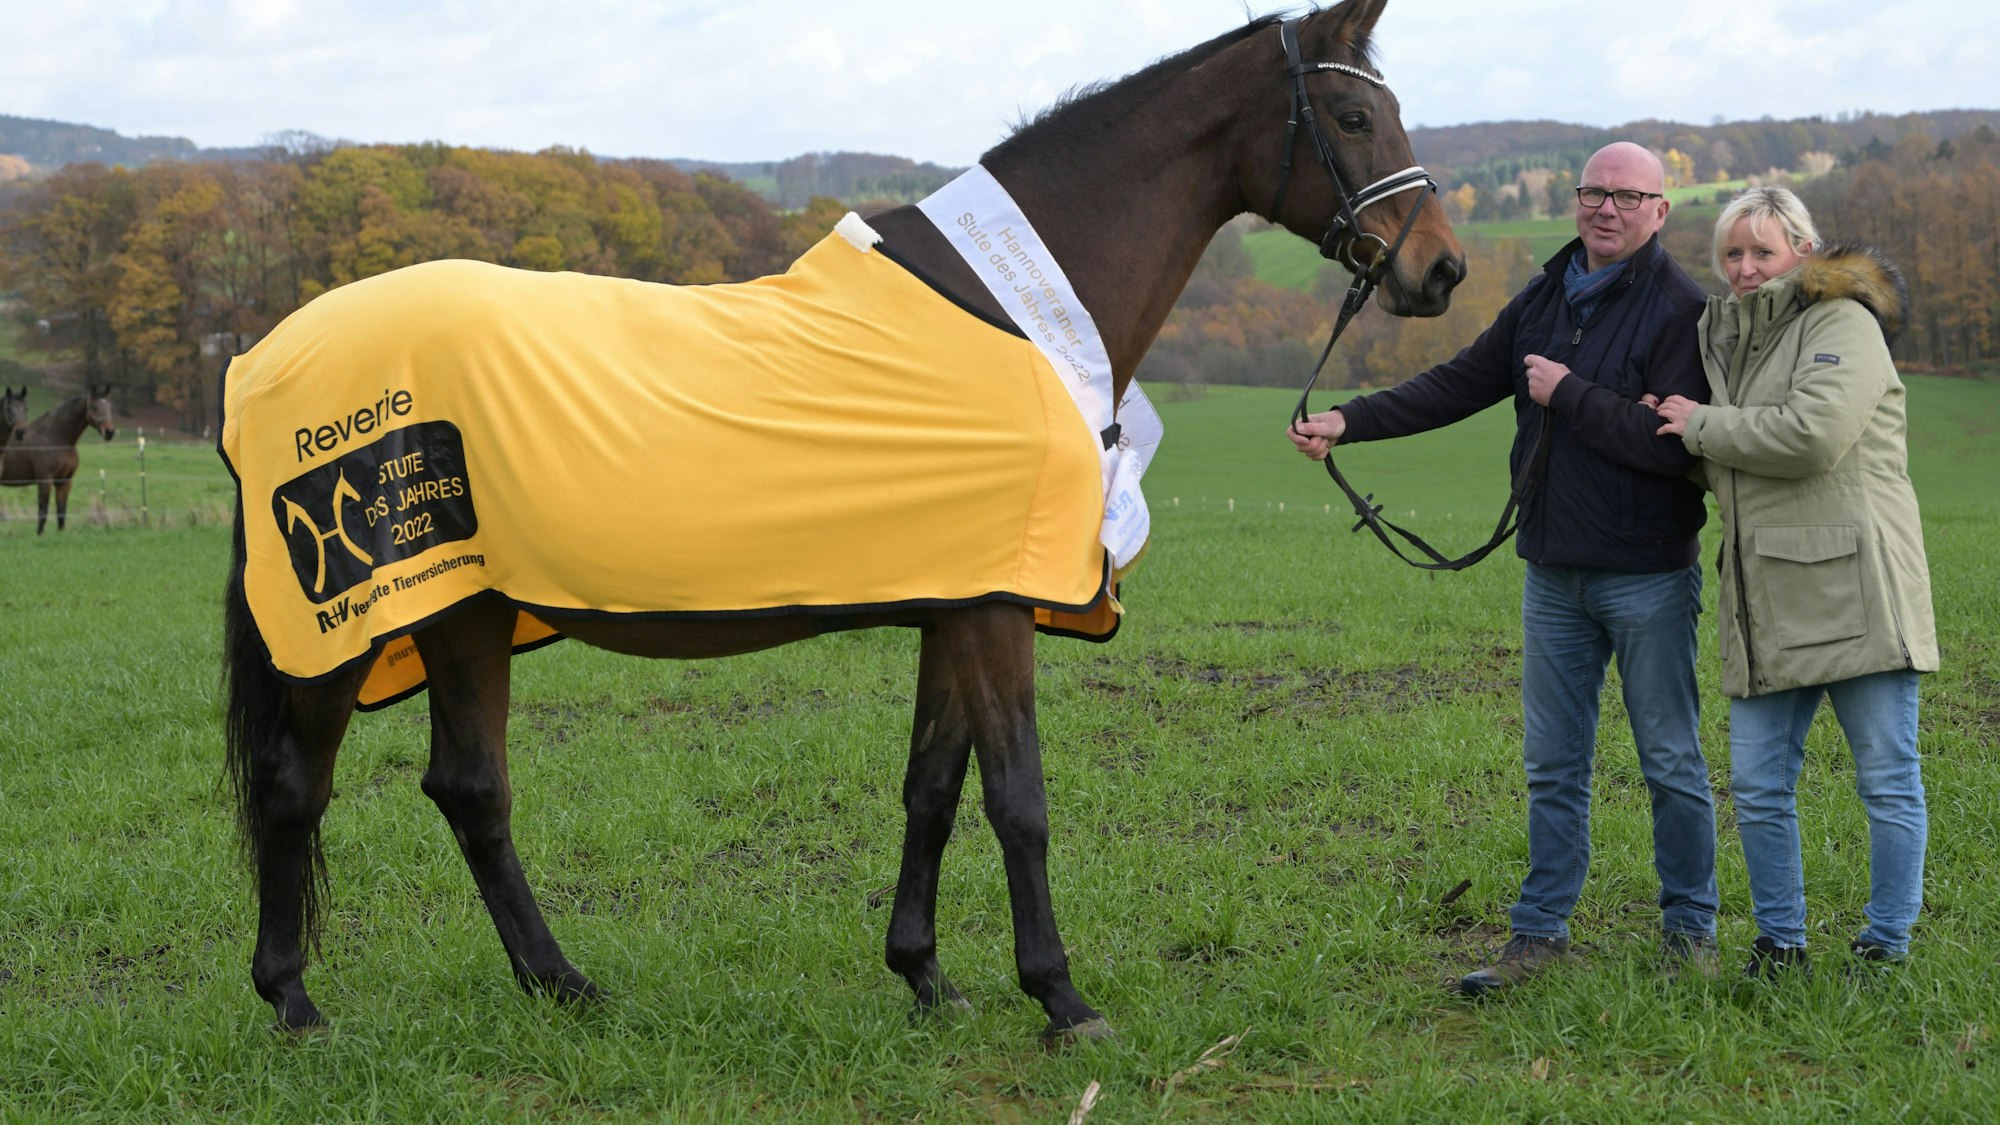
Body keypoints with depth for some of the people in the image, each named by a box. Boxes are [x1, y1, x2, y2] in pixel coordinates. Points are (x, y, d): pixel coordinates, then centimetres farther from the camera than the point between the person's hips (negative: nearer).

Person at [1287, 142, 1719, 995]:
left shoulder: (1681, 309, -12)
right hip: (1554, 573, 6)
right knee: (1552, 766, 10)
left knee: (1671, 763, 5)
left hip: (1647, 576, -6)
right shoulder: (1544, 300, 11)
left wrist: (1567, 395, -17)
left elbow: (1678, 443, -23)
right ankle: (1540, 932, 18)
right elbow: (1456, 387, 11)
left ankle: (1690, 929, 18)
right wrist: (1347, 423, 2)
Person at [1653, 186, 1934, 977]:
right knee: (1757, 787, 7)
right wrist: (1684, 434, 10)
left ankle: (1887, 944, 12)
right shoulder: (1729, 336, 19)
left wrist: (1703, 425, -9)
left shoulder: (1842, 324, -5)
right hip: (1766, 605, 7)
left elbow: (1812, 434, -21)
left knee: (1887, 780, 2)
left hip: (1852, 587, -7)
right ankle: (1780, 942, 20)